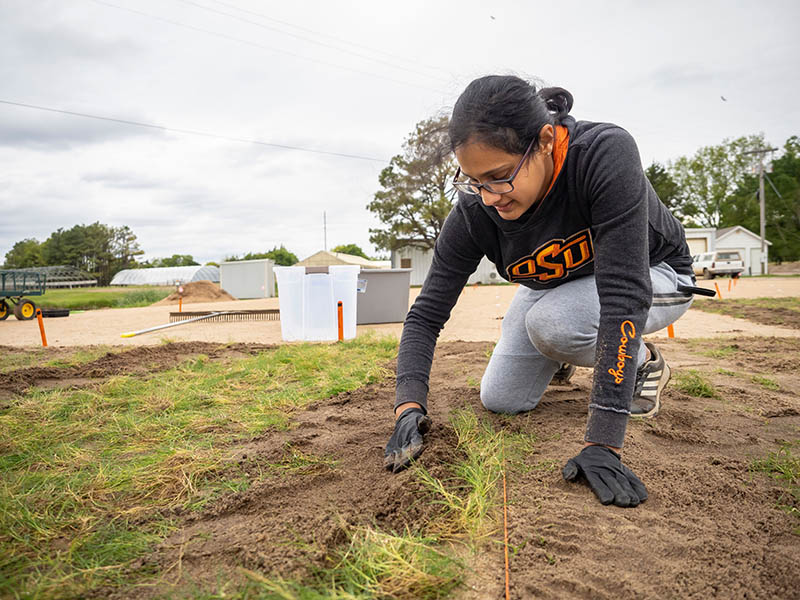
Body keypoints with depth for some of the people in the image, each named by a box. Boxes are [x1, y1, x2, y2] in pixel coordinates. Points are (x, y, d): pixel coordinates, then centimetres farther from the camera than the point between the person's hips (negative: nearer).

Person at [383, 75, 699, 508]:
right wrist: (409, 407, -36)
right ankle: (560, 356, 29)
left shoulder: (606, 154, -39)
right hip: (554, 287, 4)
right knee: (500, 400, -3)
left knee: (551, 321, -34)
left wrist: (602, 442, -45)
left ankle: (644, 364, -2)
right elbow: (426, 314, -20)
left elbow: (624, 295, -43)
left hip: (653, 273, -4)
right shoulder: (474, 212, -26)